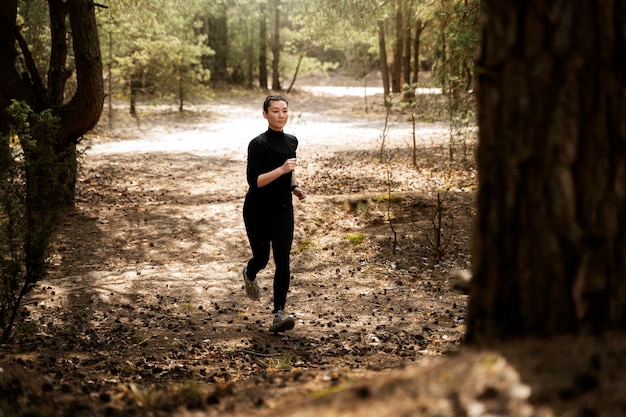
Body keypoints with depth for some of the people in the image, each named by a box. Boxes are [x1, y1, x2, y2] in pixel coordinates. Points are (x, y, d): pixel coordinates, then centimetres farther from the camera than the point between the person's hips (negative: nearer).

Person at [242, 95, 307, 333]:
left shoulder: (291, 141, 4)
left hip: (283, 209, 4)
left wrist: (294, 186, 7)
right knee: (261, 257, 8)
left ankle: (279, 315, -11)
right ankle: (249, 275, 46)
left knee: (282, 260, -8)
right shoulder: (258, 144, -16)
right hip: (258, 209, -4)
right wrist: (281, 169, -31)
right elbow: (254, 181, -22)